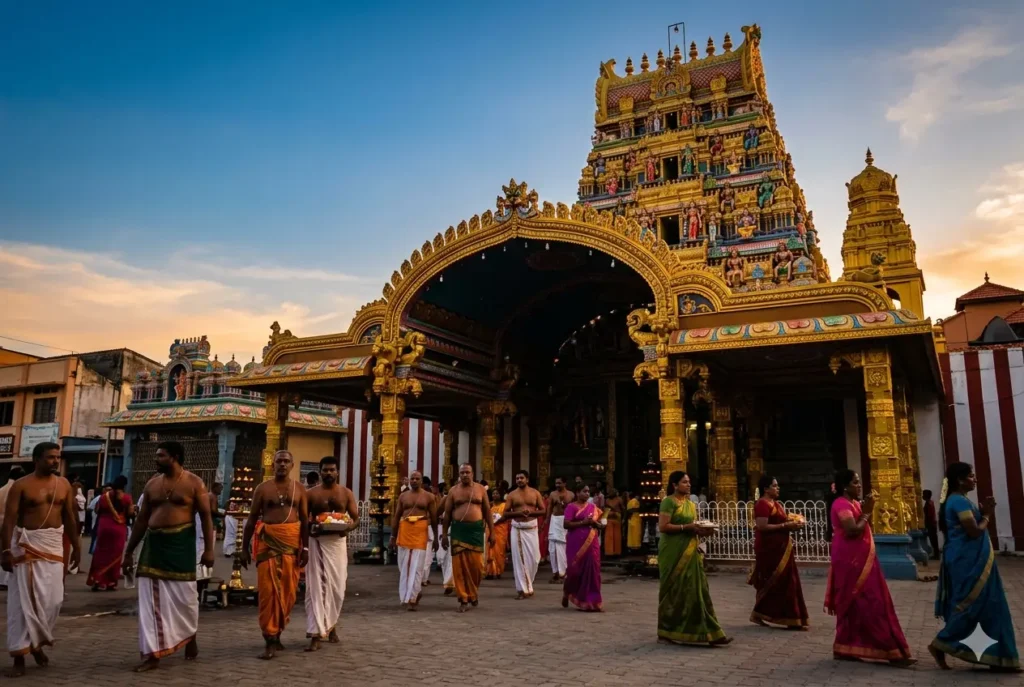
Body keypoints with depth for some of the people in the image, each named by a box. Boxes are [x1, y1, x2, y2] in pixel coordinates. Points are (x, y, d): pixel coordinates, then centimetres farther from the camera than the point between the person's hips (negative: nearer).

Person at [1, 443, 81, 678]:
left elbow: (70, 517, 12)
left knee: (53, 599, 4)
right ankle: (20, 656, 7)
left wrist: (76, 546, 11)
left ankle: (37, 643, 28)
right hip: (26, 544, -4)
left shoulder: (63, 484, 7)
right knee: (24, 600, -2)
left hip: (54, 544, 4)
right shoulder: (21, 485, -6)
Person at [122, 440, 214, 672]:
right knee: (151, 600, 0)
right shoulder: (152, 484, 9)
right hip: (154, 543, 4)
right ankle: (152, 653, 6)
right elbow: (141, 520, 13)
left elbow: (205, 516, -5)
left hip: (181, 544, -4)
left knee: (184, 596, 5)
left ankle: (190, 638, 30)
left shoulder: (193, 483, -4)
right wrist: (129, 551, 11)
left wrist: (208, 549, -12)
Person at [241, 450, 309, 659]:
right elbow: (251, 520, 5)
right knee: (268, 590, -6)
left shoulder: (299, 489, 8)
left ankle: (276, 633, 21)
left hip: (292, 542, 2)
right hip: (268, 541, -2)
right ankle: (270, 639, -2)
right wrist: (245, 548, 1)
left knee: (288, 590, 5)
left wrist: (305, 548, -1)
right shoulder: (263, 488, 4)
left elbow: (305, 520, 6)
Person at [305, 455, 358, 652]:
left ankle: (331, 625, 29)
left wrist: (349, 526, -17)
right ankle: (316, 633, -3)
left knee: (337, 586, 6)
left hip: (337, 541, 1)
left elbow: (356, 518, 4)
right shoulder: (311, 493, 3)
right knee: (316, 586, -5)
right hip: (316, 542, -1)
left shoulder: (346, 493, 6)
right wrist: (310, 527, -18)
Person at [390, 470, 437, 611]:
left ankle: (411, 598, -5)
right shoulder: (403, 496, 11)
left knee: (416, 565, -7)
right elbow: (396, 516, 12)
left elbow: (434, 518, 5)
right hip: (404, 531, 3)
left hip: (420, 532, -3)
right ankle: (414, 592, 25)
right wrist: (393, 536, 9)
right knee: (404, 565, 8)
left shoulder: (428, 496, 4)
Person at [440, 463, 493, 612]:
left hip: (476, 529, 0)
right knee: (459, 565, -2)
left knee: (476, 564, -2)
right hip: (458, 529, 0)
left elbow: (487, 511, 7)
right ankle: (464, 599, 7)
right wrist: (444, 533, 2)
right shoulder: (453, 491, 5)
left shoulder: (480, 489, 5)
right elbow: (447, 513, 7)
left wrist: (491, 531, 2)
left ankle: (474, 590, 26)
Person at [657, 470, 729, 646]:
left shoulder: (690, 504, 15)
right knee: (674, 590, 2)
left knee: (696, 589, 5)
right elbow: (663, 527, -17)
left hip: (690, 552, 7)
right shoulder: (669, 502, -10)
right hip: (674, 552, -7)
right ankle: (668, 630, 16)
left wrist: (702, 530, 0)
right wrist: (687, 527, -20)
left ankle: (709, 633, 6)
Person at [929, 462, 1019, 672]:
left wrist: (983, 512, 6)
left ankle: (998, 657, 19)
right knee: (971, 607, -5)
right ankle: (939, 644, 4)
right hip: (968, 561, -11)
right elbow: (974, 531, -22)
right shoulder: (959, 501, -17)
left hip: (969, 560, 11)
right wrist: (987, 515, -6)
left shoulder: (957, 500, 15)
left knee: (985, 607, 13)